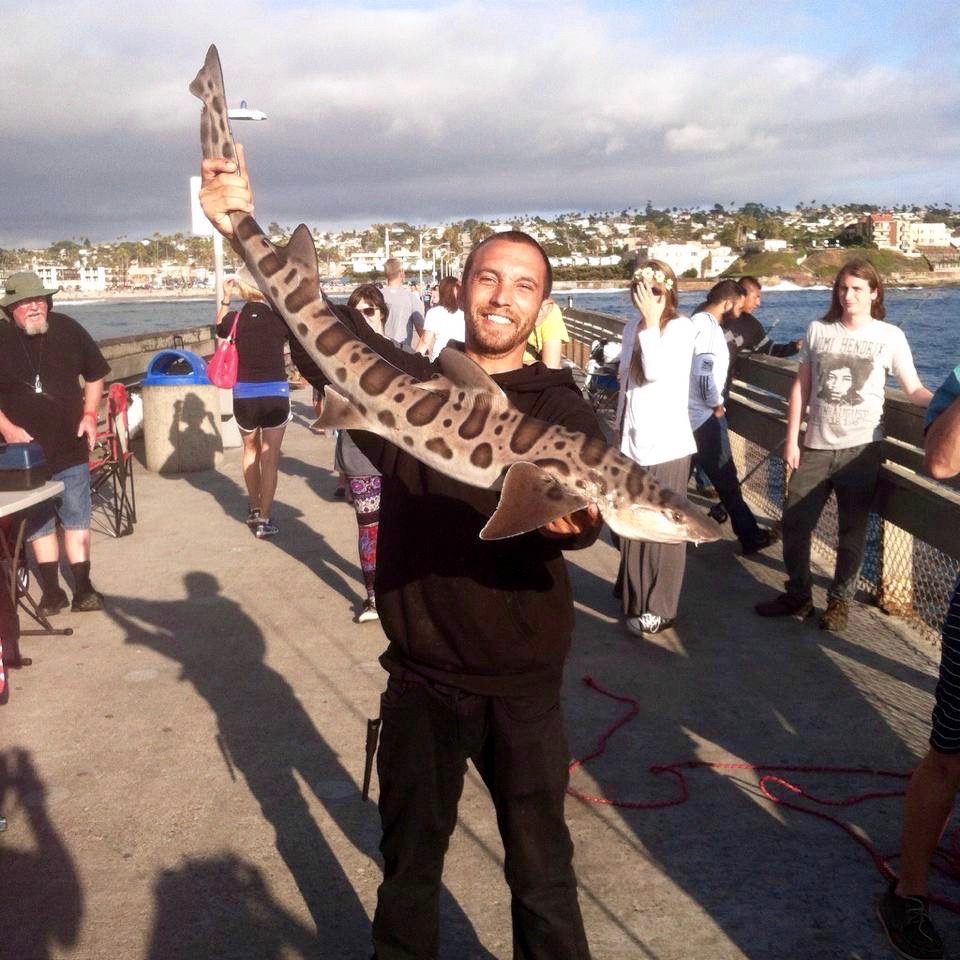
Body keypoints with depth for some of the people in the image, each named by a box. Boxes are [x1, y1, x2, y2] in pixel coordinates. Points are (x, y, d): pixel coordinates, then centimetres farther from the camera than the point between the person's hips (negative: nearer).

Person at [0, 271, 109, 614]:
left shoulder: (68, 329, -2)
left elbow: (95, 376, 10)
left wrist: (89, 415, -1)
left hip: (70, 447, 1)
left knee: (76, 520, 5)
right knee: (38, 523, 9)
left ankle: (83, 589, 13)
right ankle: (51, 591, 19)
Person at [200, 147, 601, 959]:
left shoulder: (562, 407, -5)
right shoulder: (408, 382, 0)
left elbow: (581, 507, -22)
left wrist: (574, 519, -46)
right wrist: (246, 229, -26)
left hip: (521, 683, -1)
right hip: (418, 674, 2)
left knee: (542, 875, 14)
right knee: (407, 866, 20)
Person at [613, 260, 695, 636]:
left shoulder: (680, 326, -10)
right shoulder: (632, 327, 9)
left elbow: (657, 372, -25)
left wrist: (652, 319, -20)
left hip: (665, 444, -6)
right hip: (633, 442, 6)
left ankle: (659, 607, 14)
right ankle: (634, 595, 29)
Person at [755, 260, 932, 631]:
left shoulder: (890, 336, -2)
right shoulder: (818, 330, 5)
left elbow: (914, 390, -3)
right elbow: (801, 387, 6)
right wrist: (791, 440, 2)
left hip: (860, 448, -3)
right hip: (815, 446, 3)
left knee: (852, 530, 5)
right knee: (794, 522, 7)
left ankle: (839, 601, 21)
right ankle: (798, 596, 24)